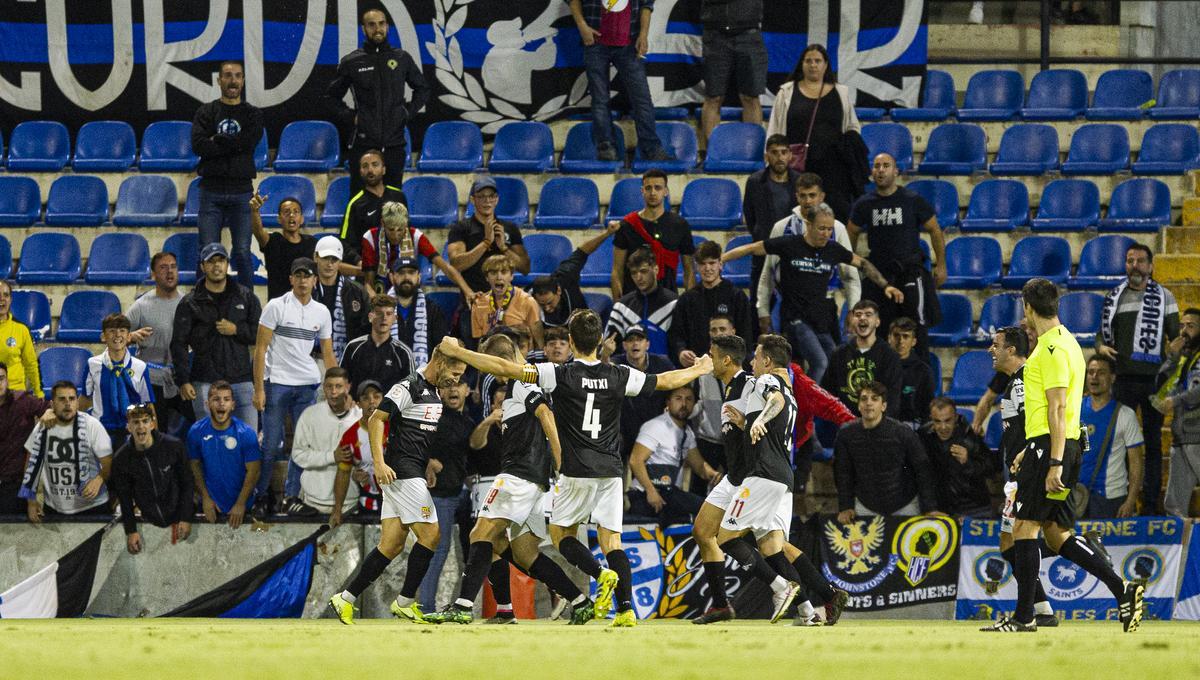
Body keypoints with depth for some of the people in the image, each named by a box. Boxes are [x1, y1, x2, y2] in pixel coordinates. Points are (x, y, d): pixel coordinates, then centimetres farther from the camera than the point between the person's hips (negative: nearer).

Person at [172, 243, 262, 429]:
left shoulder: (246, 297, 11)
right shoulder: (190, 303, 6)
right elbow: (179, 344, 2)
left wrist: (236, 330, -8)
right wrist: (183, 381, -7)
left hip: (242, 380, 2)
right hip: (206, 382, -2)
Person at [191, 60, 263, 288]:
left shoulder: (252, 114, 9)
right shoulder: (205, 112, 8)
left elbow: (250, 141, -10)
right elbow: (198, 145, -8)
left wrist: (217, 141, -8)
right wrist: (233, 145, -9)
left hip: (241, 191, 0)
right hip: (211, 190, 0)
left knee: (242, 252, -1)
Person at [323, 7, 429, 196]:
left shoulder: (402, 59, 8)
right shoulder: (351, 62, 5)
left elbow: (422, 90, 21)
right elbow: (331, 97, 14)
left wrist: (408, 113, 7)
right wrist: (349, 117, 0)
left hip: (394, 145, 1)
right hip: (363, 143, -1)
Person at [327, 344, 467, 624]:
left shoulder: (434, 393, 18)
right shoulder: (409, 388, -11)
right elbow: (376, 420, -15)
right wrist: (379, 462, -22)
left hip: (415, 475, 9)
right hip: (402, 472, -9)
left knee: (392, 544, 5)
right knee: (430, 535, -10)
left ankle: (345, 599, 6)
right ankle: (405, 602, -2)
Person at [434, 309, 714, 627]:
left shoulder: (560, 375, -8)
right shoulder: (619, 376, 2)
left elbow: (505, 368, -10)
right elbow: (666, 381, 15)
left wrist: (457, 351, -1)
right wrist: (699, 370, 34)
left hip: (576, 473, -3)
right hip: (611, 472, 3)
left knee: (560, 532, 13)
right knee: (611, 541, 5)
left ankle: (602, 575, -12)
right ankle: (626, 608, -11)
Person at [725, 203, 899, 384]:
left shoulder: (833, 249, 6)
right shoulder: (789, 245, -6)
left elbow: (862, 264, 22)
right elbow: (751, 249, 1)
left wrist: (885, 285, 17)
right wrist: (718, 259, -2)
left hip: (823, 321, 5)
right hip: (796, 319, -5)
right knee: (820, 363, -23)